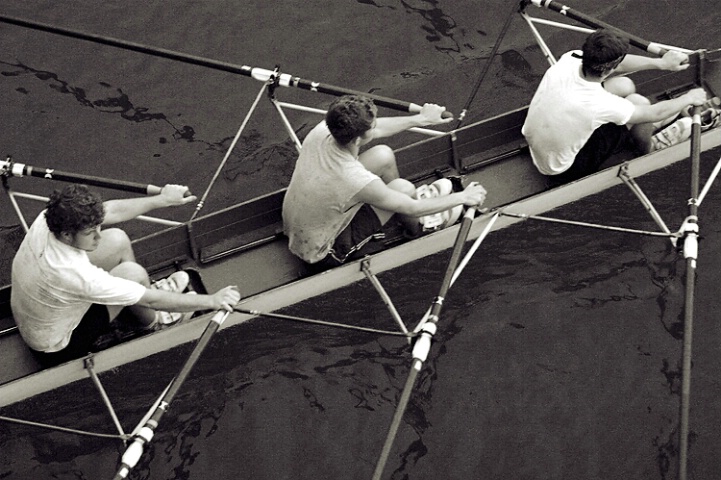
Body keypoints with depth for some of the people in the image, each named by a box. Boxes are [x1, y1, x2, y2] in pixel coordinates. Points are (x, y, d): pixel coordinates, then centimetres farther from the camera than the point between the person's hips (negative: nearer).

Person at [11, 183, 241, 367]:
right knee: (133, 273, -19)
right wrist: (213, 301, -22)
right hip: (56, 350, -7)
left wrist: (162, 199, 4)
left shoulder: (48, 220, -22)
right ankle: (150, 322, 15)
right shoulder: (75, 274, -42)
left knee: (117, 240, -1)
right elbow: (151, 300, -31)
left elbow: (112, 210, -4)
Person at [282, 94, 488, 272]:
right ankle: (419, 231, 22)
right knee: (404, 188, -13)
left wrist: (421, 119, 12)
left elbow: (375, 129, 3)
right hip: (322, 255, -7)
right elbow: (413, 208, -20)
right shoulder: (357, 181, -37)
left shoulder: (321, 130, -19)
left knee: (383, 155, 2)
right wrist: (463, 197, -6)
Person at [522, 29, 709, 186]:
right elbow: (655, 113, -17)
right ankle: (649, 147, 21)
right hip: (562, 171, -6)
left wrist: (661, 63, 6)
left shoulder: (569, 59, -21)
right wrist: (688, 98, 0)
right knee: (638, 103, -12)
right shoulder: (598, 104, -36)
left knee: (624, 85, 4)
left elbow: (619, 63, 1)